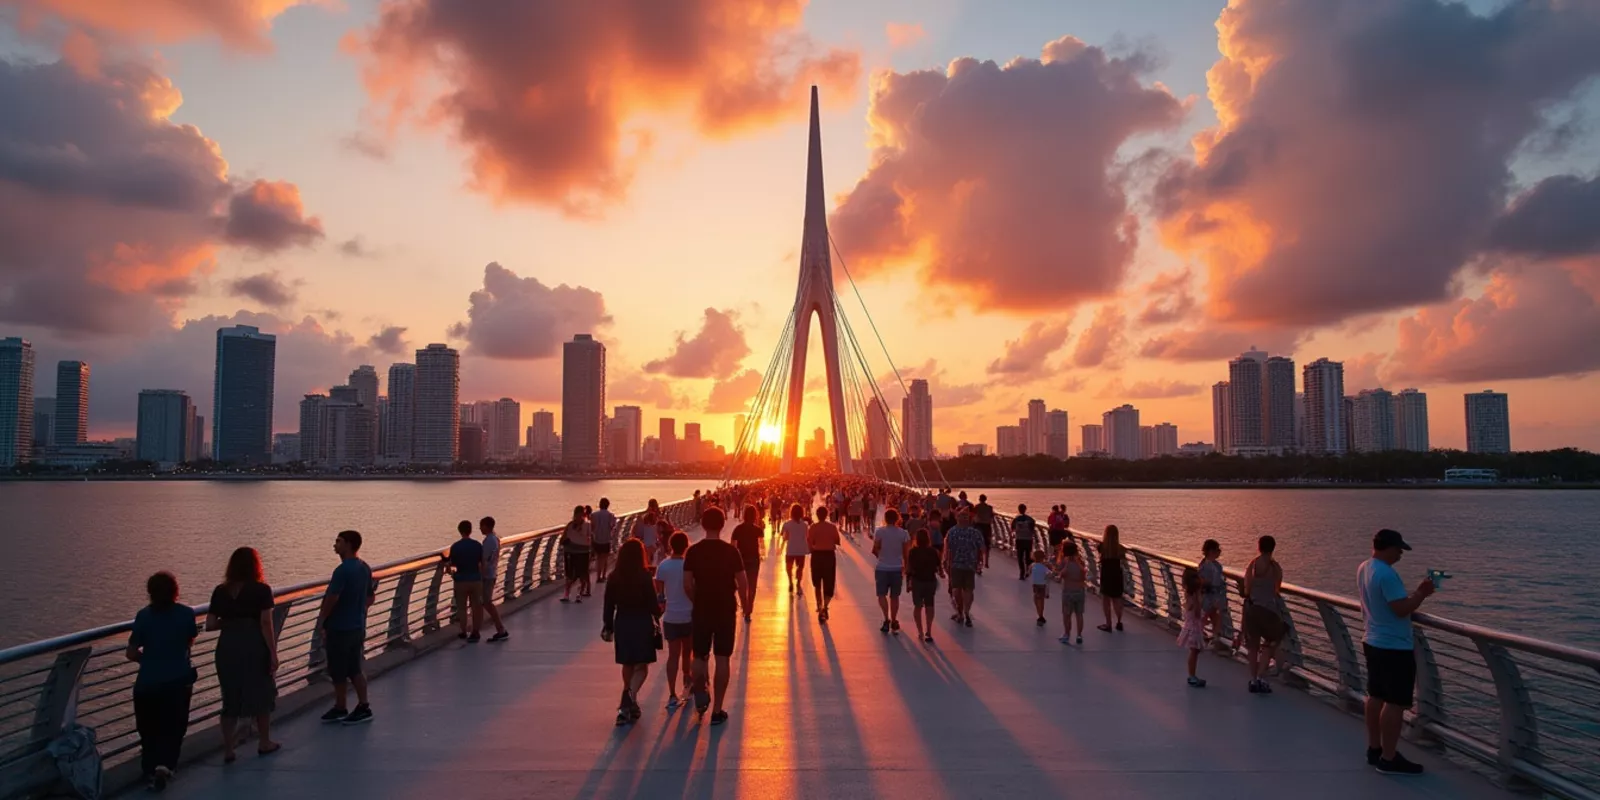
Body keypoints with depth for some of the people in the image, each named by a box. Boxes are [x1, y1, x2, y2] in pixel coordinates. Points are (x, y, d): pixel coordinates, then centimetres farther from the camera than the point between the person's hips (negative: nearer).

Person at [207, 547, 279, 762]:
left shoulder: (220, 591, 3)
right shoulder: (261, 590, -9)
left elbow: (210, 624, 0)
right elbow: (266, 624, -12)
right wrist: (273, 653, -8)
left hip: (227, 647, 3)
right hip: (254, 647, -3)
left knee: (230, 698, 13)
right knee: (261, 694, 13)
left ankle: (228, 750, 13)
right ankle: (264, 743, 25)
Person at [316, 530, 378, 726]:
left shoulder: (342, 570, -21)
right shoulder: (364, 568, 7)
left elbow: (331, 599, -22)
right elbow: (371, 597, 14)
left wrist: (321, 619, -7)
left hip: (339, 628, -8)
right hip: (358, 627, 8)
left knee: (338, 672, 6)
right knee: (355, 669, 14)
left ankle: (340, 709, 18)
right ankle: (363, 707, 15)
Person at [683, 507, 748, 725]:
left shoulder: (693, 551, -5)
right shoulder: (731, 551, -8)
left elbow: (687, 585, -5)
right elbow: (742, 583, -6)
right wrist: (745, 604, 11)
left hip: (702, 611, 1)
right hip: (726, 611, -1)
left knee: (700, 656, 20)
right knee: (722, 658, 5)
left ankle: (700, 695, 11)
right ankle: (717, 710, 9)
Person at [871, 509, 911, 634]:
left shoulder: (879, 532, -9)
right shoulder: (903, 533, -2)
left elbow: (875, 550, -9)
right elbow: (906, 552, 0)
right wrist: (905, 567, 14)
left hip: (882, 568, -2)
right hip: (897, 568, 2)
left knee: (882, 594, 6)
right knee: (894, 596, 14)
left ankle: (887, 619, -12)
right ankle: (894, 622, 18)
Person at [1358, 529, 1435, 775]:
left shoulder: (1364, 568, 7)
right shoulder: (1386, 574, -23)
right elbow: (1402, 609, -24)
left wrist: (1415, 593, 15)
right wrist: (1421, 593, -10)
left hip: (1374, 643, 10)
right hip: (1395, 648, -10)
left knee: (1376, 697, 16)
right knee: (1395, 703, -2)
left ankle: (1374, 750, 24)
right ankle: (1389, 759, 3)